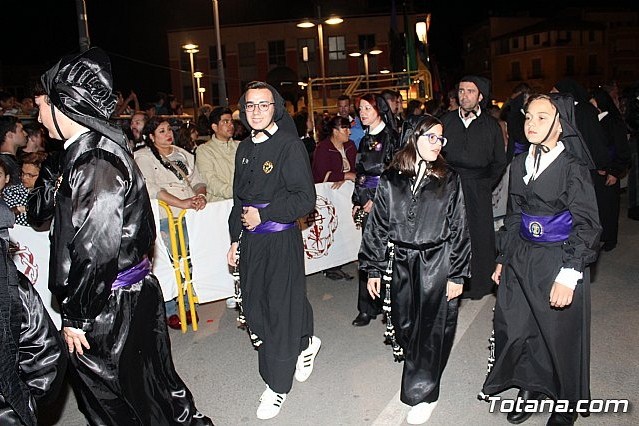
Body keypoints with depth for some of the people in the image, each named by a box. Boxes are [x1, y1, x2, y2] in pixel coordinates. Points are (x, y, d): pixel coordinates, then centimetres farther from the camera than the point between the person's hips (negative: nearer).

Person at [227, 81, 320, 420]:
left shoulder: (290, 145, -9)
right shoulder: (245, 148, 12)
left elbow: (305, 199, -14)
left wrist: (263, 215, -15)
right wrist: (236, 238, 17)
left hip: (281, 239, -7)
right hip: (250, 240, 7)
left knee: (280, 309, 1)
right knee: (254, 309, 12)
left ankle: (277, 386, 17)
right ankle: (305, 344, 37)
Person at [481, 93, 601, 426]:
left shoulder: (573, 168, -12)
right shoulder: (520, 164, 6)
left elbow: (587, 225, -15)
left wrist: (568, 275, -21)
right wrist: (503, 259, 14)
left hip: (559, 261, -5)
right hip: (522, 259, 5)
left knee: (562, 336, 8)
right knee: (515, 328, 10)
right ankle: (530, 389, 35)